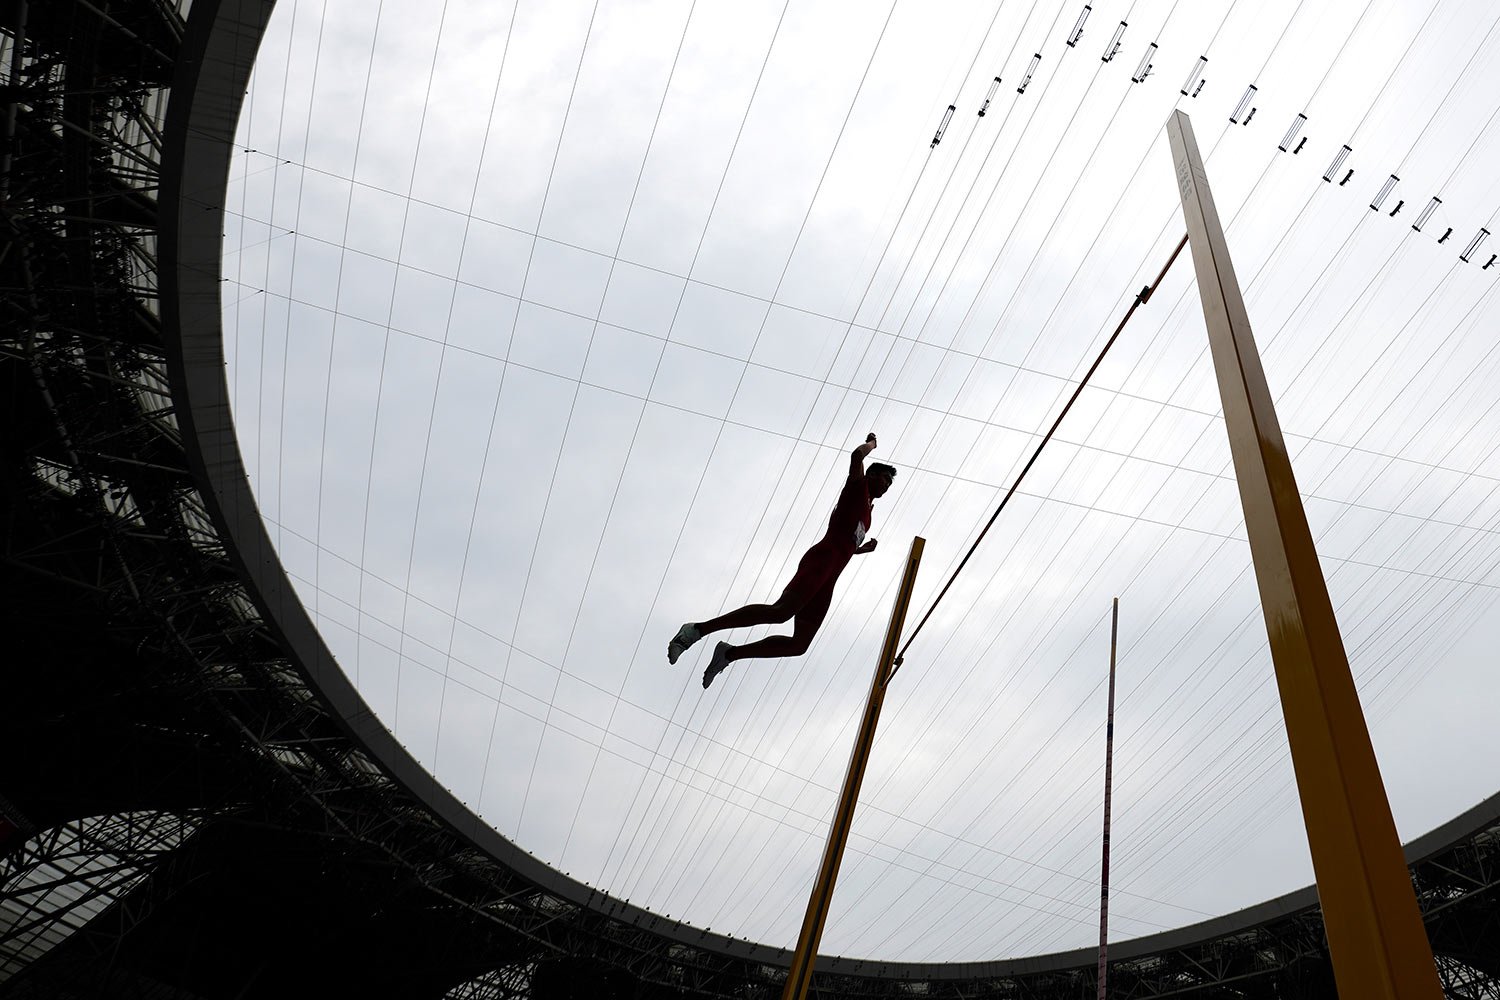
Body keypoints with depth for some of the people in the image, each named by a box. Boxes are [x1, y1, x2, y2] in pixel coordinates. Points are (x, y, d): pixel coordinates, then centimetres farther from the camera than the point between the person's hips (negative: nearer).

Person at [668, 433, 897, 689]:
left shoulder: (866, 512, 36)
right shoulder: (858, 486, 12)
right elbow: (856, 456, -8)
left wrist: (863, 549, 28)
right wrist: (871, 444, 12)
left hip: (828, 577, 9)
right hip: (821, 559, -9)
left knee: (799, 644, 1)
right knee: (780, 611, -29)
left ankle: (729, 654, 5)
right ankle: (698, 629, -30)